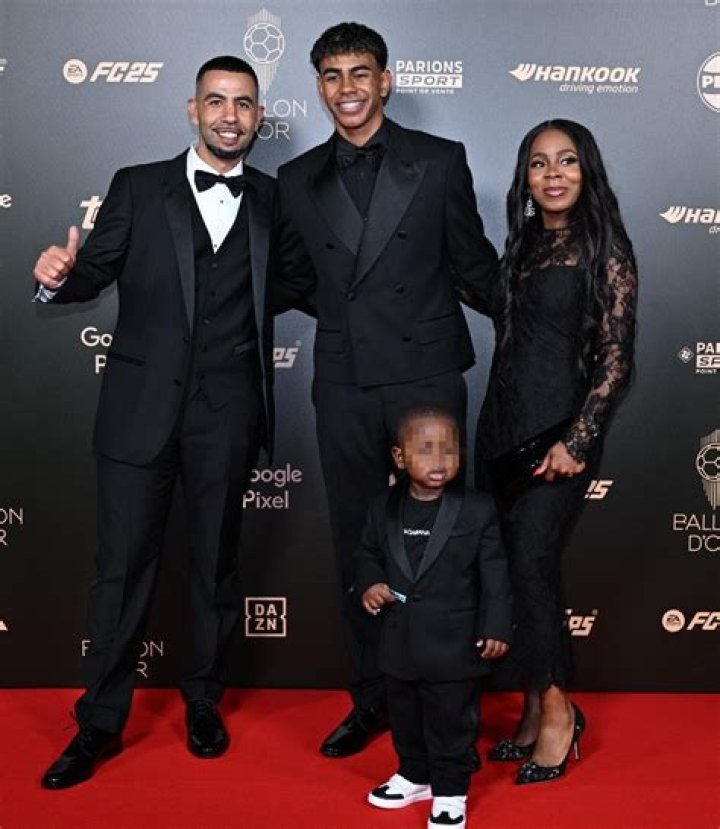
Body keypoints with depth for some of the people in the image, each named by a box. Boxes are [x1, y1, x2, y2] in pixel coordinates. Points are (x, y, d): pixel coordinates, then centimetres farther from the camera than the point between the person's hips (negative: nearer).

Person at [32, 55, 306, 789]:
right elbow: (94, 273, -1)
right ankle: (100, 722, 19)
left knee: (215, 563, 13)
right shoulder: (138, 187, 3)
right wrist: (58, 278, -22)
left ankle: (202, 701, 31)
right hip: (142, 407, -1)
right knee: (121, 567, 5)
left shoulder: (274, 200, 7)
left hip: (226, 416, 1)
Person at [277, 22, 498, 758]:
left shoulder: (440, 162, 2)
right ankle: (371, 700, 23)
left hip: (426, 375, -2)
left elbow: (472, 262, 9)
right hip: (344, 386, 3)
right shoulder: (298, 180, 10)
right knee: (357, 547, 9)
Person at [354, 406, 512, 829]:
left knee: (451, 720, 8)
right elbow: (368, 554, 13)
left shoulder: (478, 509, -11)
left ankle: (450, 791, 25)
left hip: (454, 645, -4)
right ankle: (415, 776, 41)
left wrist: (497, 627, -10)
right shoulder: (384, 508, -2)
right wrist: (368, 584, -7)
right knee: (405, 716, 20)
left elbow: (495, 573, -8)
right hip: (401, 642, 4)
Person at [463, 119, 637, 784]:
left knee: (532, 562, -11)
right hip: (502, 423, 7)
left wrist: (577, 440, -16)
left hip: (557, 430, -7)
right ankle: (534, 711, 18)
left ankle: (558, 711, 7)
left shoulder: (605, 249, -5)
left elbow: (615, 356, -10)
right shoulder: (525, 242, 14)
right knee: (508, 566, 6)